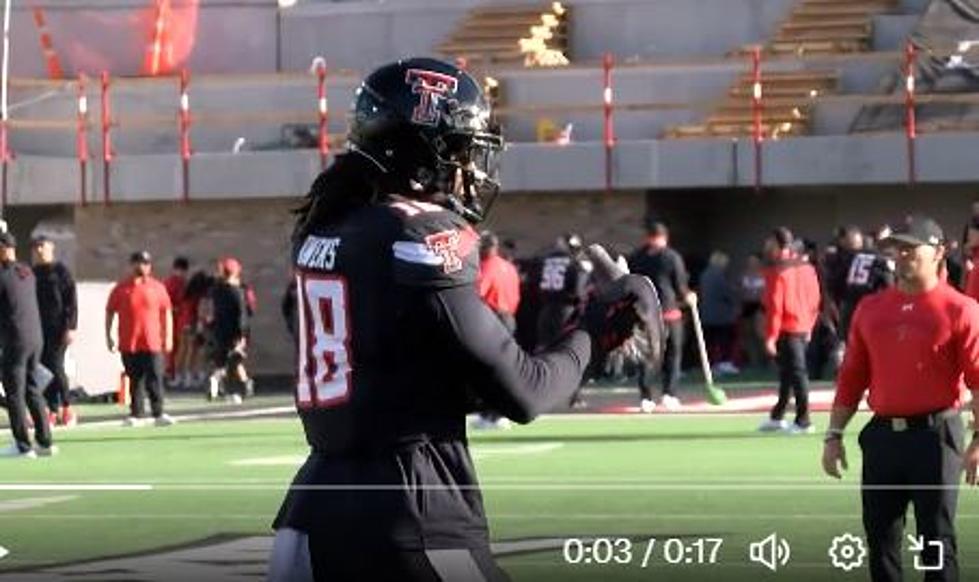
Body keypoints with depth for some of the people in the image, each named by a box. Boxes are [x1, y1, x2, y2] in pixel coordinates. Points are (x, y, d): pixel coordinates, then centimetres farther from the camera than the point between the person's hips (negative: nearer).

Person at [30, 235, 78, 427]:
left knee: (56, 366, -10)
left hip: (58, 328, -5)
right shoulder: (32, 273, 14)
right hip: (38, 329, 5)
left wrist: (70, 327, -13)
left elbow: (71, 301, -5)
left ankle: (67, 407, 3)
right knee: (44, 369, 1)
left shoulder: (61, 271, -1)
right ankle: (53, 411, 5)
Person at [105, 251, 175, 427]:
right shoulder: (121, 288, 5)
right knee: (134, 380, 6)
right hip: (128, 344, 0)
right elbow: (109, 312, 10)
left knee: (155, 379, -4)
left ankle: (158, 414, -2)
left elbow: (166, 312, 9)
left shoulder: (157, 287, 6)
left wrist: (168, 336, 3)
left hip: (152, 344, 0)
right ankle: (136, 414, 11)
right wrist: (108, 336, 5)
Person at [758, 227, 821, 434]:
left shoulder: (777, 272, -14)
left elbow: (775, 307, -17)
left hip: (786, 330, -8)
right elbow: (815, 301, 12)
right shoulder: (807, 268, 8)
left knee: (796, 372, -6)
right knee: (788, 372, 17)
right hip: (804, 329, 8)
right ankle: (777, 417, 28)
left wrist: (770, 337, -14)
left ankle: (803, 421, -6)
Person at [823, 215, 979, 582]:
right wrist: (834, 434, 9)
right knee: (880, 538, 10)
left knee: (936, 540, -1)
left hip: (935, 437, -5)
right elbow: (851, 376, 15)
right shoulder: (870, 309, 11)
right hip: (882, 437, 5)